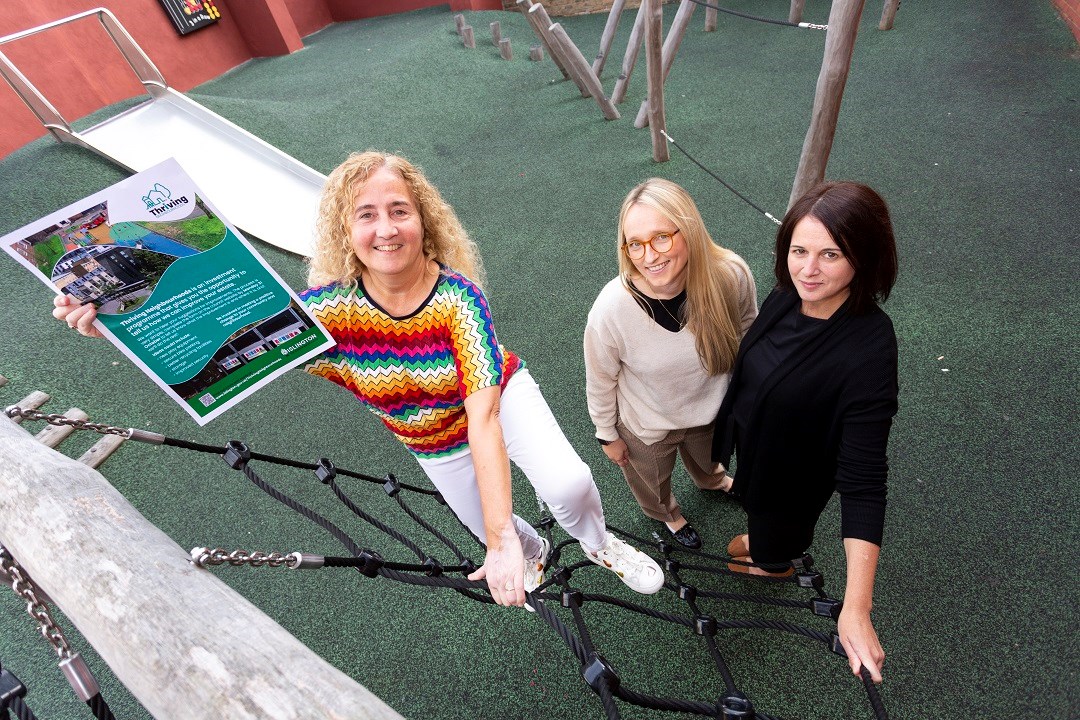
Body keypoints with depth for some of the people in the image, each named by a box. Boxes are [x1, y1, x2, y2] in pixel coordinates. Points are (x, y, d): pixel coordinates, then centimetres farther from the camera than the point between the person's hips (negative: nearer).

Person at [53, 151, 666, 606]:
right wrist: (114, 324, -39)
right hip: (435, 445, 2)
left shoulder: (459, 296, -35)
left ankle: (597, 543, 16)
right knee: (502, 537, 18)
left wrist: (499, 542, -46)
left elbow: (483, 419, -42)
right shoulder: (330, 308, -28)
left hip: (501, 397, -2)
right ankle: (533, 552, 59)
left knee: (570, 484, -23)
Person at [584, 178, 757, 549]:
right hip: (648, 427, -2)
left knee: (707, 455, 38)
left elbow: (747, 332, -7)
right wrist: (607, 434, -3)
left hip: (712, 406, 3)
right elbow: (601, 381, -18)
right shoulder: (611, 310, -39)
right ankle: (667, 513, 69)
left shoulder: (732, 275, -31)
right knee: (653, 481, 31)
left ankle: (711, 479, 77)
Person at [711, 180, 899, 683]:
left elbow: (862, 481, -37)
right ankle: (761, 538, 68)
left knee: (781, 529, 28)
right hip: (752, 442, 5)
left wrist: (855, 608, -37)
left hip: (796, 474, -5)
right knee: (759, 506, 35)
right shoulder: (787, 294, -20)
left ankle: (775, 560, 63)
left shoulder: (868, 353, -38)